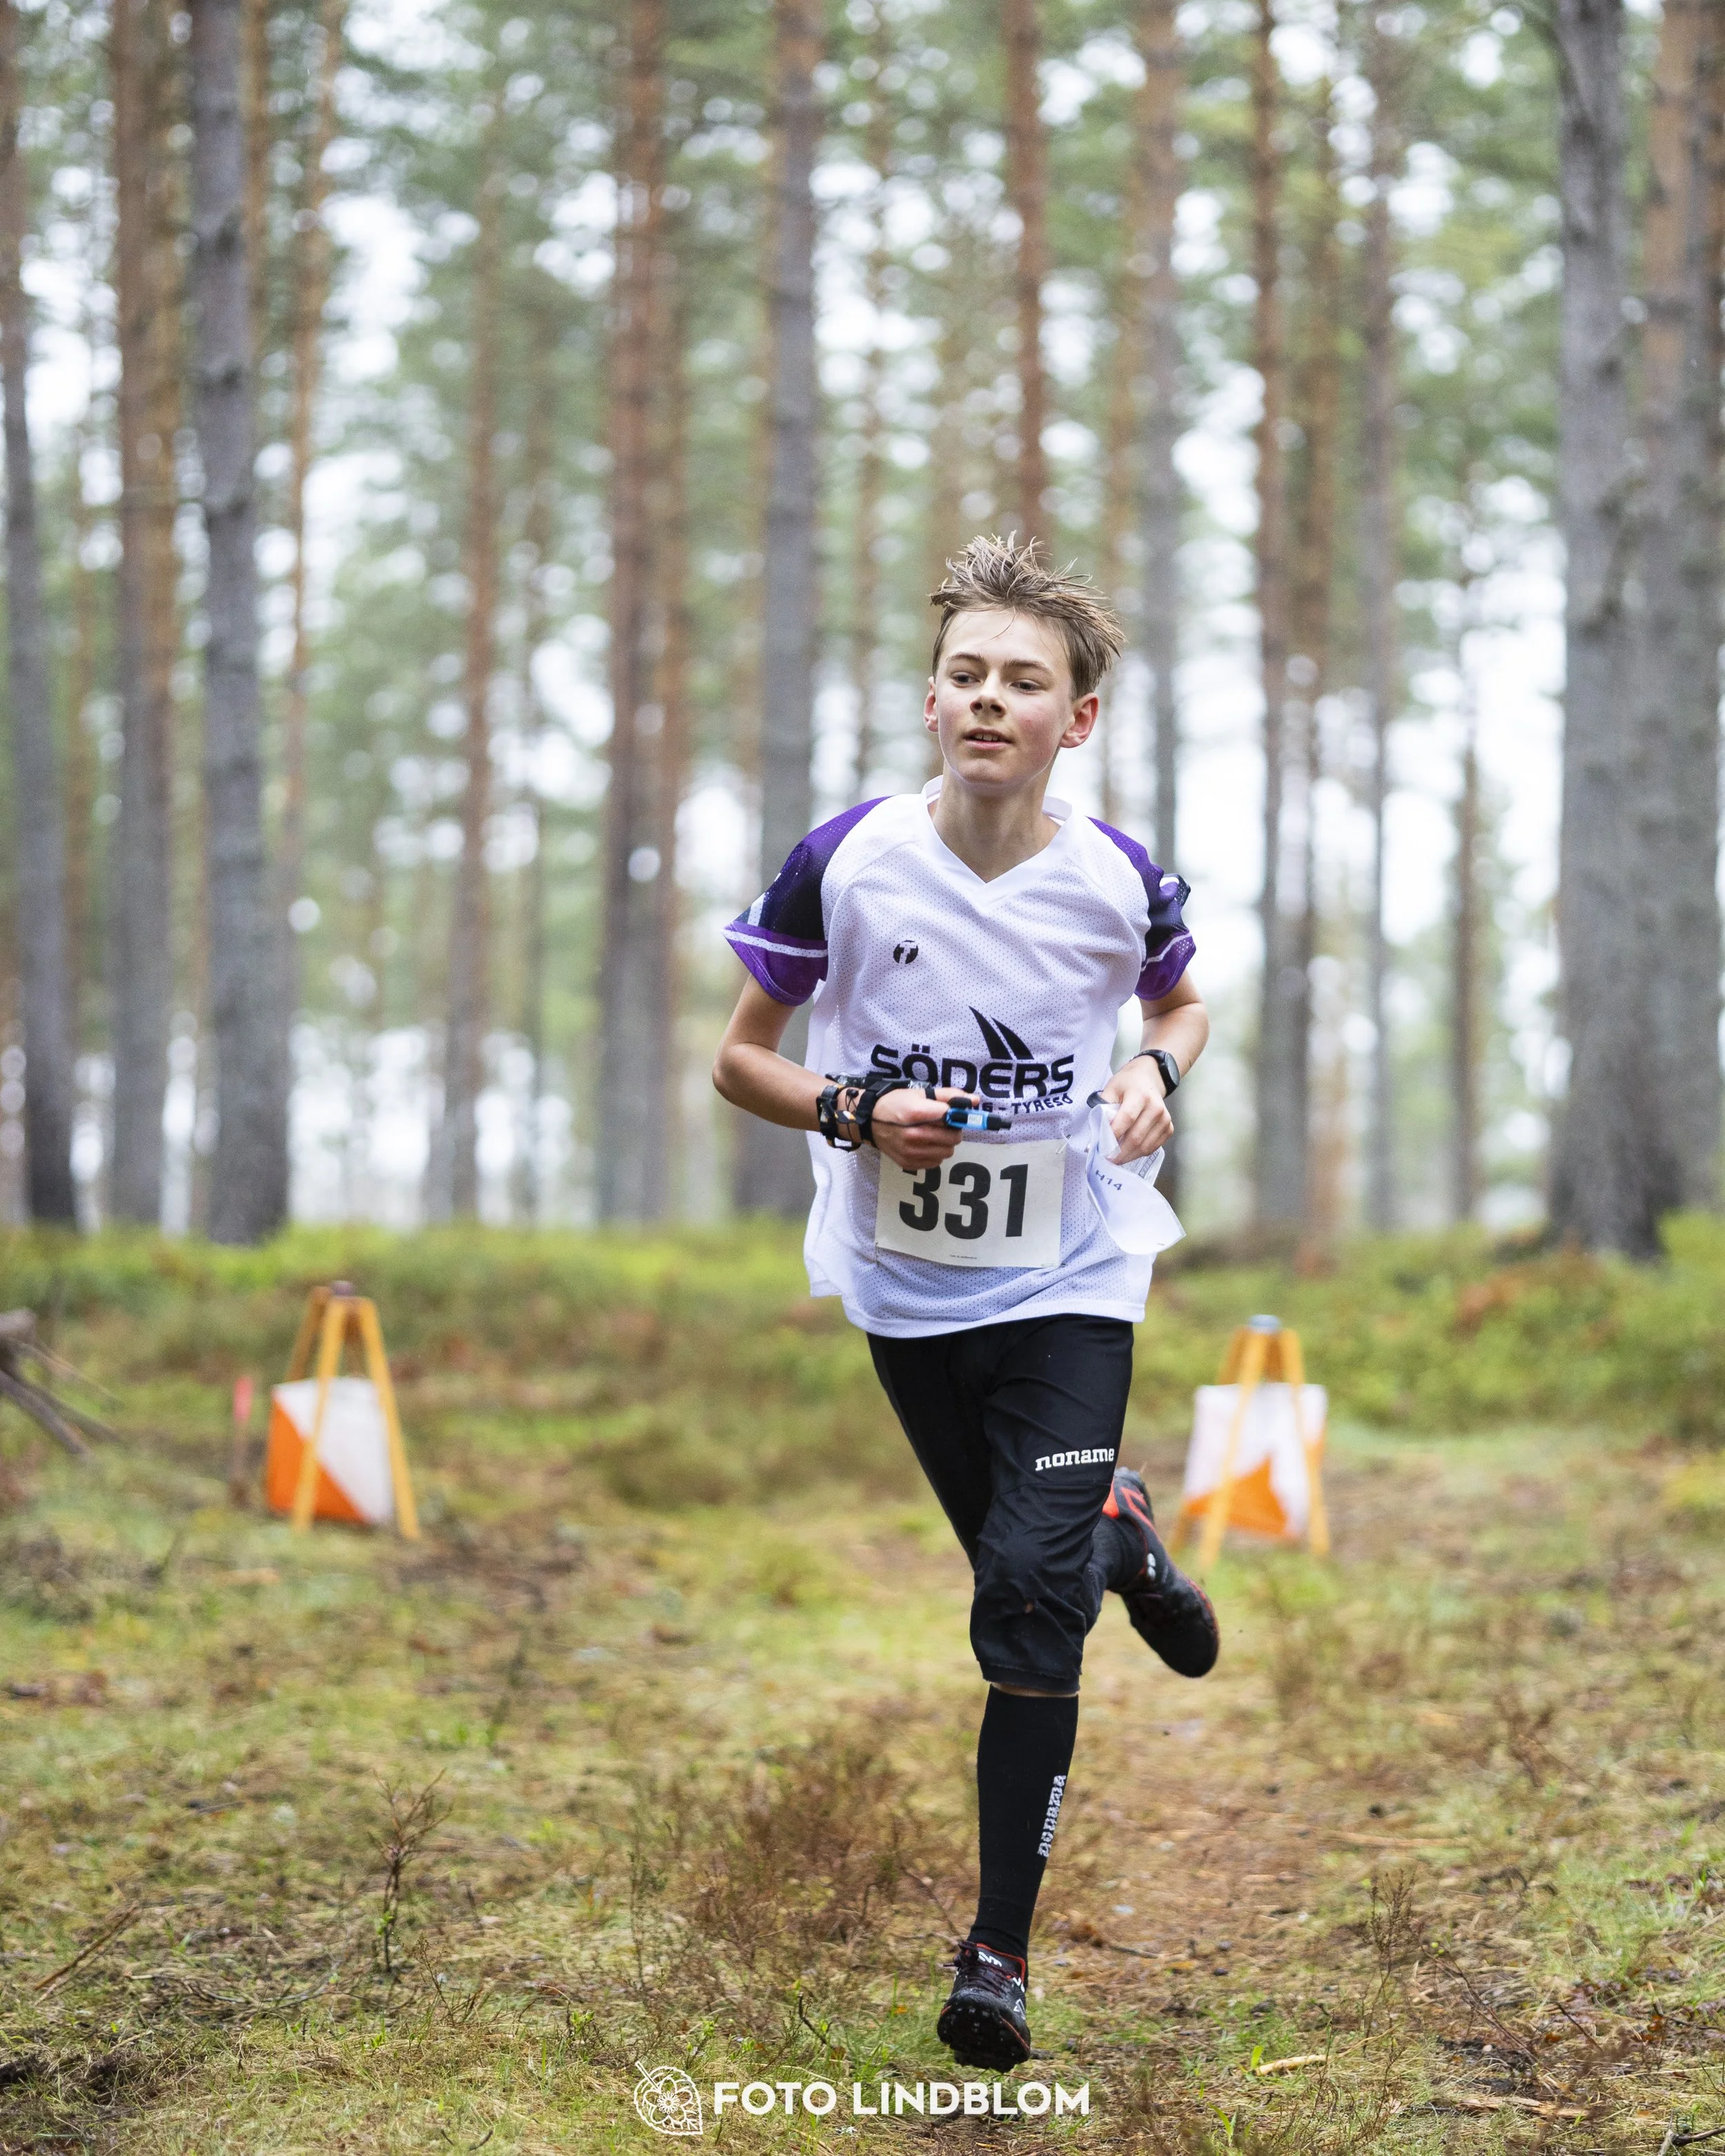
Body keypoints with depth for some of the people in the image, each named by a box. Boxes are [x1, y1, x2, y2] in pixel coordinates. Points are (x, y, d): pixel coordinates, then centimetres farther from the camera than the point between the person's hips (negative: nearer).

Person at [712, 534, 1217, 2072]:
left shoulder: (1119, 881, -10)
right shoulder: (846, 862, -13)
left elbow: (1180, 1001, 13)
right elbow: (742, 1058, -2)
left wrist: (1158, 1075, -10)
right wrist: (857, 1114, -20)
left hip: (1069, 1287, -2)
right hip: (906, 1292, 2)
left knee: (1030, 1603, -13)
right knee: (1025, 1573, 17)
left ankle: (1001, 1952, -3)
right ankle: (1122, 1537, 55)